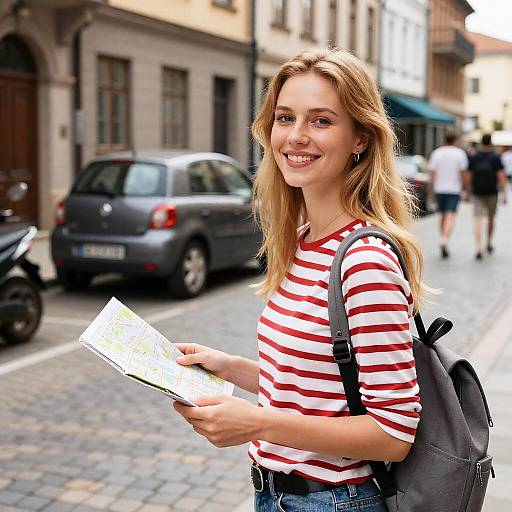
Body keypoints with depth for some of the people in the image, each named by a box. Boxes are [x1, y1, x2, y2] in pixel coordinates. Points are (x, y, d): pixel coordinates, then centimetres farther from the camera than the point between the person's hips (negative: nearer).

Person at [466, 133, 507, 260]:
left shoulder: (473, 158, 3)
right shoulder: (496, 158, -4)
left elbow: (469, 178, 5)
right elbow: (501, 176, -9)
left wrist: (468, 192, 13)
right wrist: (504, 194, -7)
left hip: (477, 192, 1)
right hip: (491, 192, -1)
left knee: (478, 220, -4)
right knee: (491, 218, 18)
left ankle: (478, 248, -16)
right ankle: (489, 244, 30)